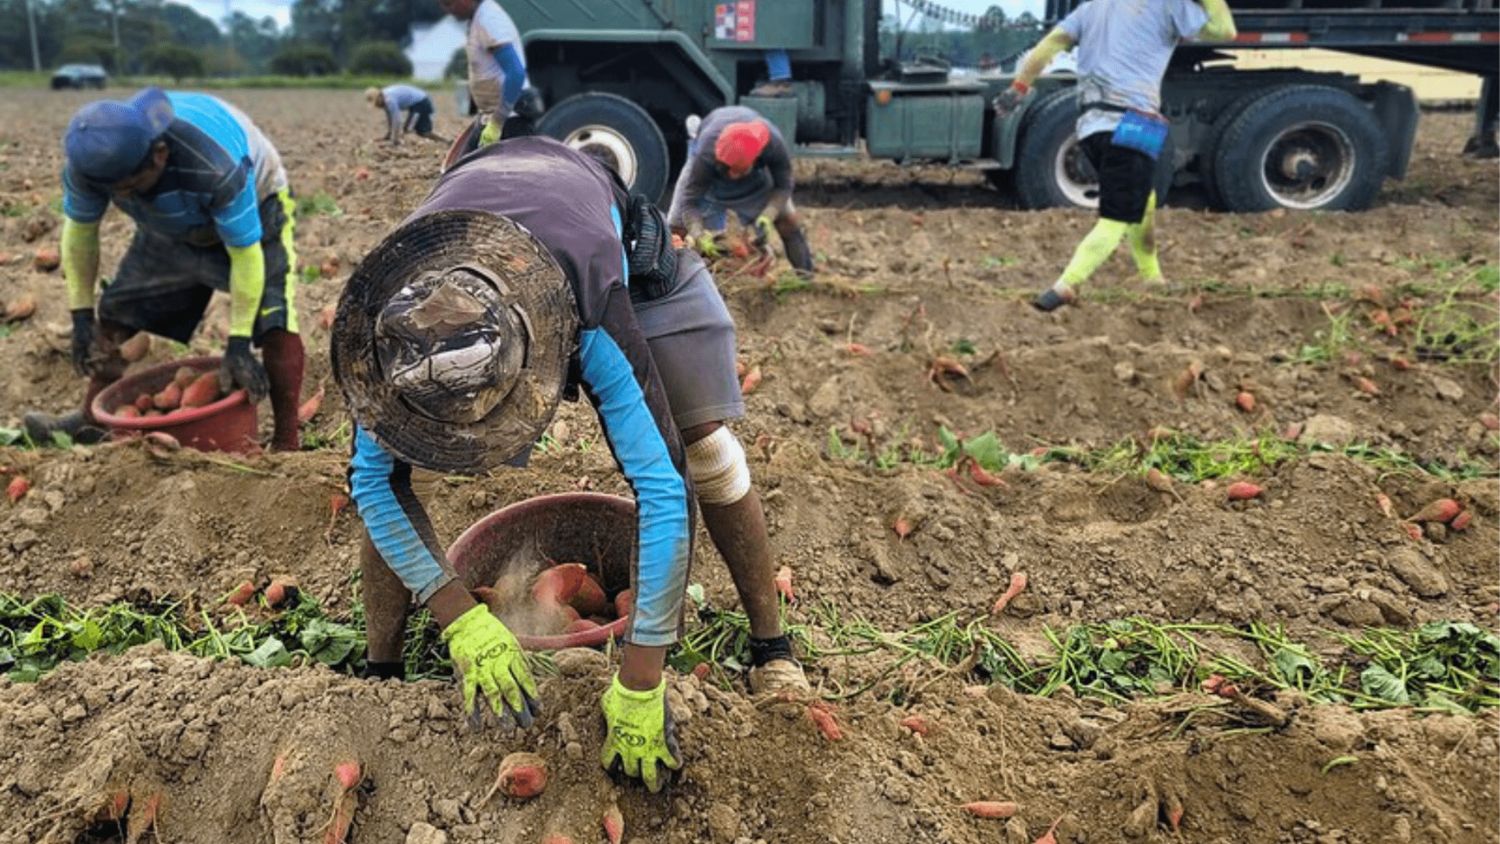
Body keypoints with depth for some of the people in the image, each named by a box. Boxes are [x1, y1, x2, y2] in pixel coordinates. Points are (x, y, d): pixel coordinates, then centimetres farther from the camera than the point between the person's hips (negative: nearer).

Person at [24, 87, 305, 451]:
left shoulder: (215, 169, -44)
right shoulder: (91, 161, -27)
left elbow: (245, 254, -35)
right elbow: (79, 230, -10)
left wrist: (238, 346, -34)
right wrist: (82, 317, -10)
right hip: (169, 229, 6)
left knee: (274, 321, -24)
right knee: (117, 311, 3)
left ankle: (287, 440, -21)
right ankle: (93, 418, 17)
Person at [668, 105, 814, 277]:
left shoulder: (774, 144, -41)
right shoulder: (706, 156, -45)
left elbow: (783, 186, -26)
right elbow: (688, 201, -40)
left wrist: (767, 216, -43)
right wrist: (699, 236, -56)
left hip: (757, 172, 1)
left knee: (787, 221, -8)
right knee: (676, 227, -11)